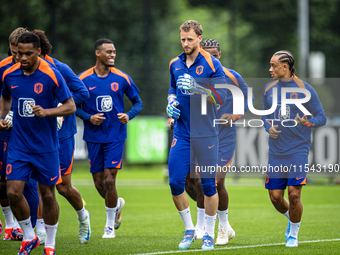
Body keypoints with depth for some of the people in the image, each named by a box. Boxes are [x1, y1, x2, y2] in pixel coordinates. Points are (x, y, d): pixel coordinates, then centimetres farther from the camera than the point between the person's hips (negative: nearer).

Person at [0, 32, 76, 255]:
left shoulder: (51, 75, -12)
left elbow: (71, 106, -10)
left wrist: (46, 112, -25)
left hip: (46, 147, -3)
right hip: (18, 145, 3)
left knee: (48, 195, 4)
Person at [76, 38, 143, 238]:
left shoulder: (122, 78, -1)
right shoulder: (84, 79, -2)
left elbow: (138, 102, 8)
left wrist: (129, 116, -11)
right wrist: (88, 117, -12)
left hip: (116, 137, -1)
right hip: (94, 137, 1)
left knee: (109, 180, -9)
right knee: (99, 182, 4)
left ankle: (110, 226, 5)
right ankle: (117, 204, 37)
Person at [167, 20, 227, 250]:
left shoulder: (212, 64, -6)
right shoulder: (175, 64, 10)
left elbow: (222, 96, -11)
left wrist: (196, 87, -22)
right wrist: (172, 101, 5)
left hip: (206, 134, -4)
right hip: (181, 134, 4)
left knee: (208, 184, 1)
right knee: (176, 183, -3)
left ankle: (209, 235, 14)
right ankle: (189, 230, 15)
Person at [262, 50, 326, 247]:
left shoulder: (305, 89, -7)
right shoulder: (269, 89, 8)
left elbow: (321, 118, -2)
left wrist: (306, 123, -23)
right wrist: (269, 128, -1)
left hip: (298, 150, -4)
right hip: (276, 152, 4)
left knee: (294, 193, -11)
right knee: (275, 196, 1)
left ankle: (293, 234, 9)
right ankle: (291, 218, 33)